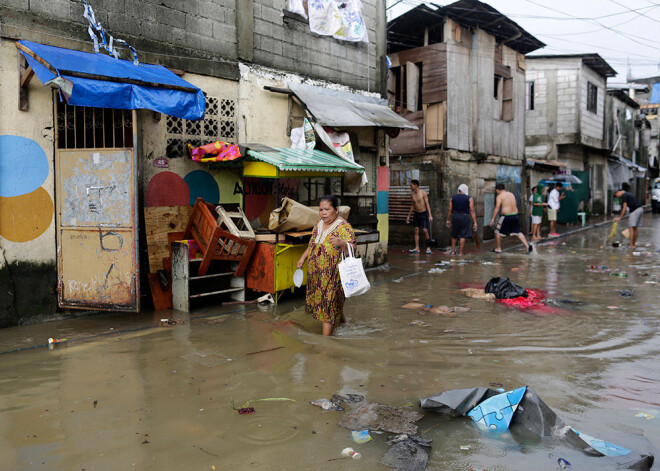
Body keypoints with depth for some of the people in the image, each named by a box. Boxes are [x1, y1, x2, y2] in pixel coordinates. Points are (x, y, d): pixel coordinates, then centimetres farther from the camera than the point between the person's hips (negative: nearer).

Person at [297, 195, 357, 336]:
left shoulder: (344, 228, -14)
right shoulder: (319, 224, 10)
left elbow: (352, 250, -24)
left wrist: (342, 243, -43)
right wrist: (303, 257, 18)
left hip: (333, 274, -8)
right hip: (315, 273, 8)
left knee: (329, 303, -5)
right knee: (319, 300, 17)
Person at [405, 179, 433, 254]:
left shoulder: (423, 193, -11)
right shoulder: (412, 194, 5)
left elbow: (427, 204, -10)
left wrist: (430, 215, -18)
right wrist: (408, 216, 17)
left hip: (423, 213, -5)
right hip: (416, 214, 5)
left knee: (425, 230, -8)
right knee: (416, 230, 2)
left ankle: (428, 248, 4)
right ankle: (417, 248, 3)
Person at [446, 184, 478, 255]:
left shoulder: (453, 198, 5)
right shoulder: (469, 199, -2)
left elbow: (449, 210, 4)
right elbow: (472, 211, -6)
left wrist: (448, 220, 12)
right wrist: (475, 222, -5)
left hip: (455, 217, 3)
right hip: (464, 217, -3)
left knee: (454, 235, 16)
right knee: (463, 235, 2)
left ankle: (453, 251, 17)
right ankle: (460, 252, 1)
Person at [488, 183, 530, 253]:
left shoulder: (499, 196, -4)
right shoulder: (511, 194, 16)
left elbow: (497, 207, -13)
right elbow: (515, 205, 20)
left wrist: (493, 218, -14)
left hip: (506, 216, -6)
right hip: (515, 215, 6)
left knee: (498, 232, 10)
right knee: (518, 232, 12)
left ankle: (498, 249, 14)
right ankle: (527, 246, 0)